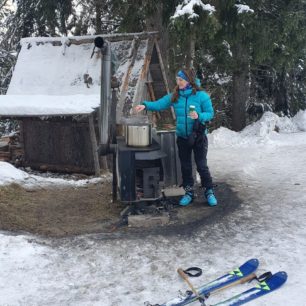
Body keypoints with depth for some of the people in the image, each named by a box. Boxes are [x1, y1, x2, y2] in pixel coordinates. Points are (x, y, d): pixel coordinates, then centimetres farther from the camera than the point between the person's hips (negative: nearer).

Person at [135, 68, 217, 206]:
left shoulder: (201, 95, -12)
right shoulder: (174, 96, -1)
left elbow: (210, 113, -8)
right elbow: (159, 104, -2)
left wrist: (199, 116, -26)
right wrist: (145, 105, -18)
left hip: (199, 137, -4)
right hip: (182, 137, 4)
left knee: (202, 166, 2)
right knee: (185, 166, 13)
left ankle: (209, 192, 18)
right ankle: (189, 192, 27)